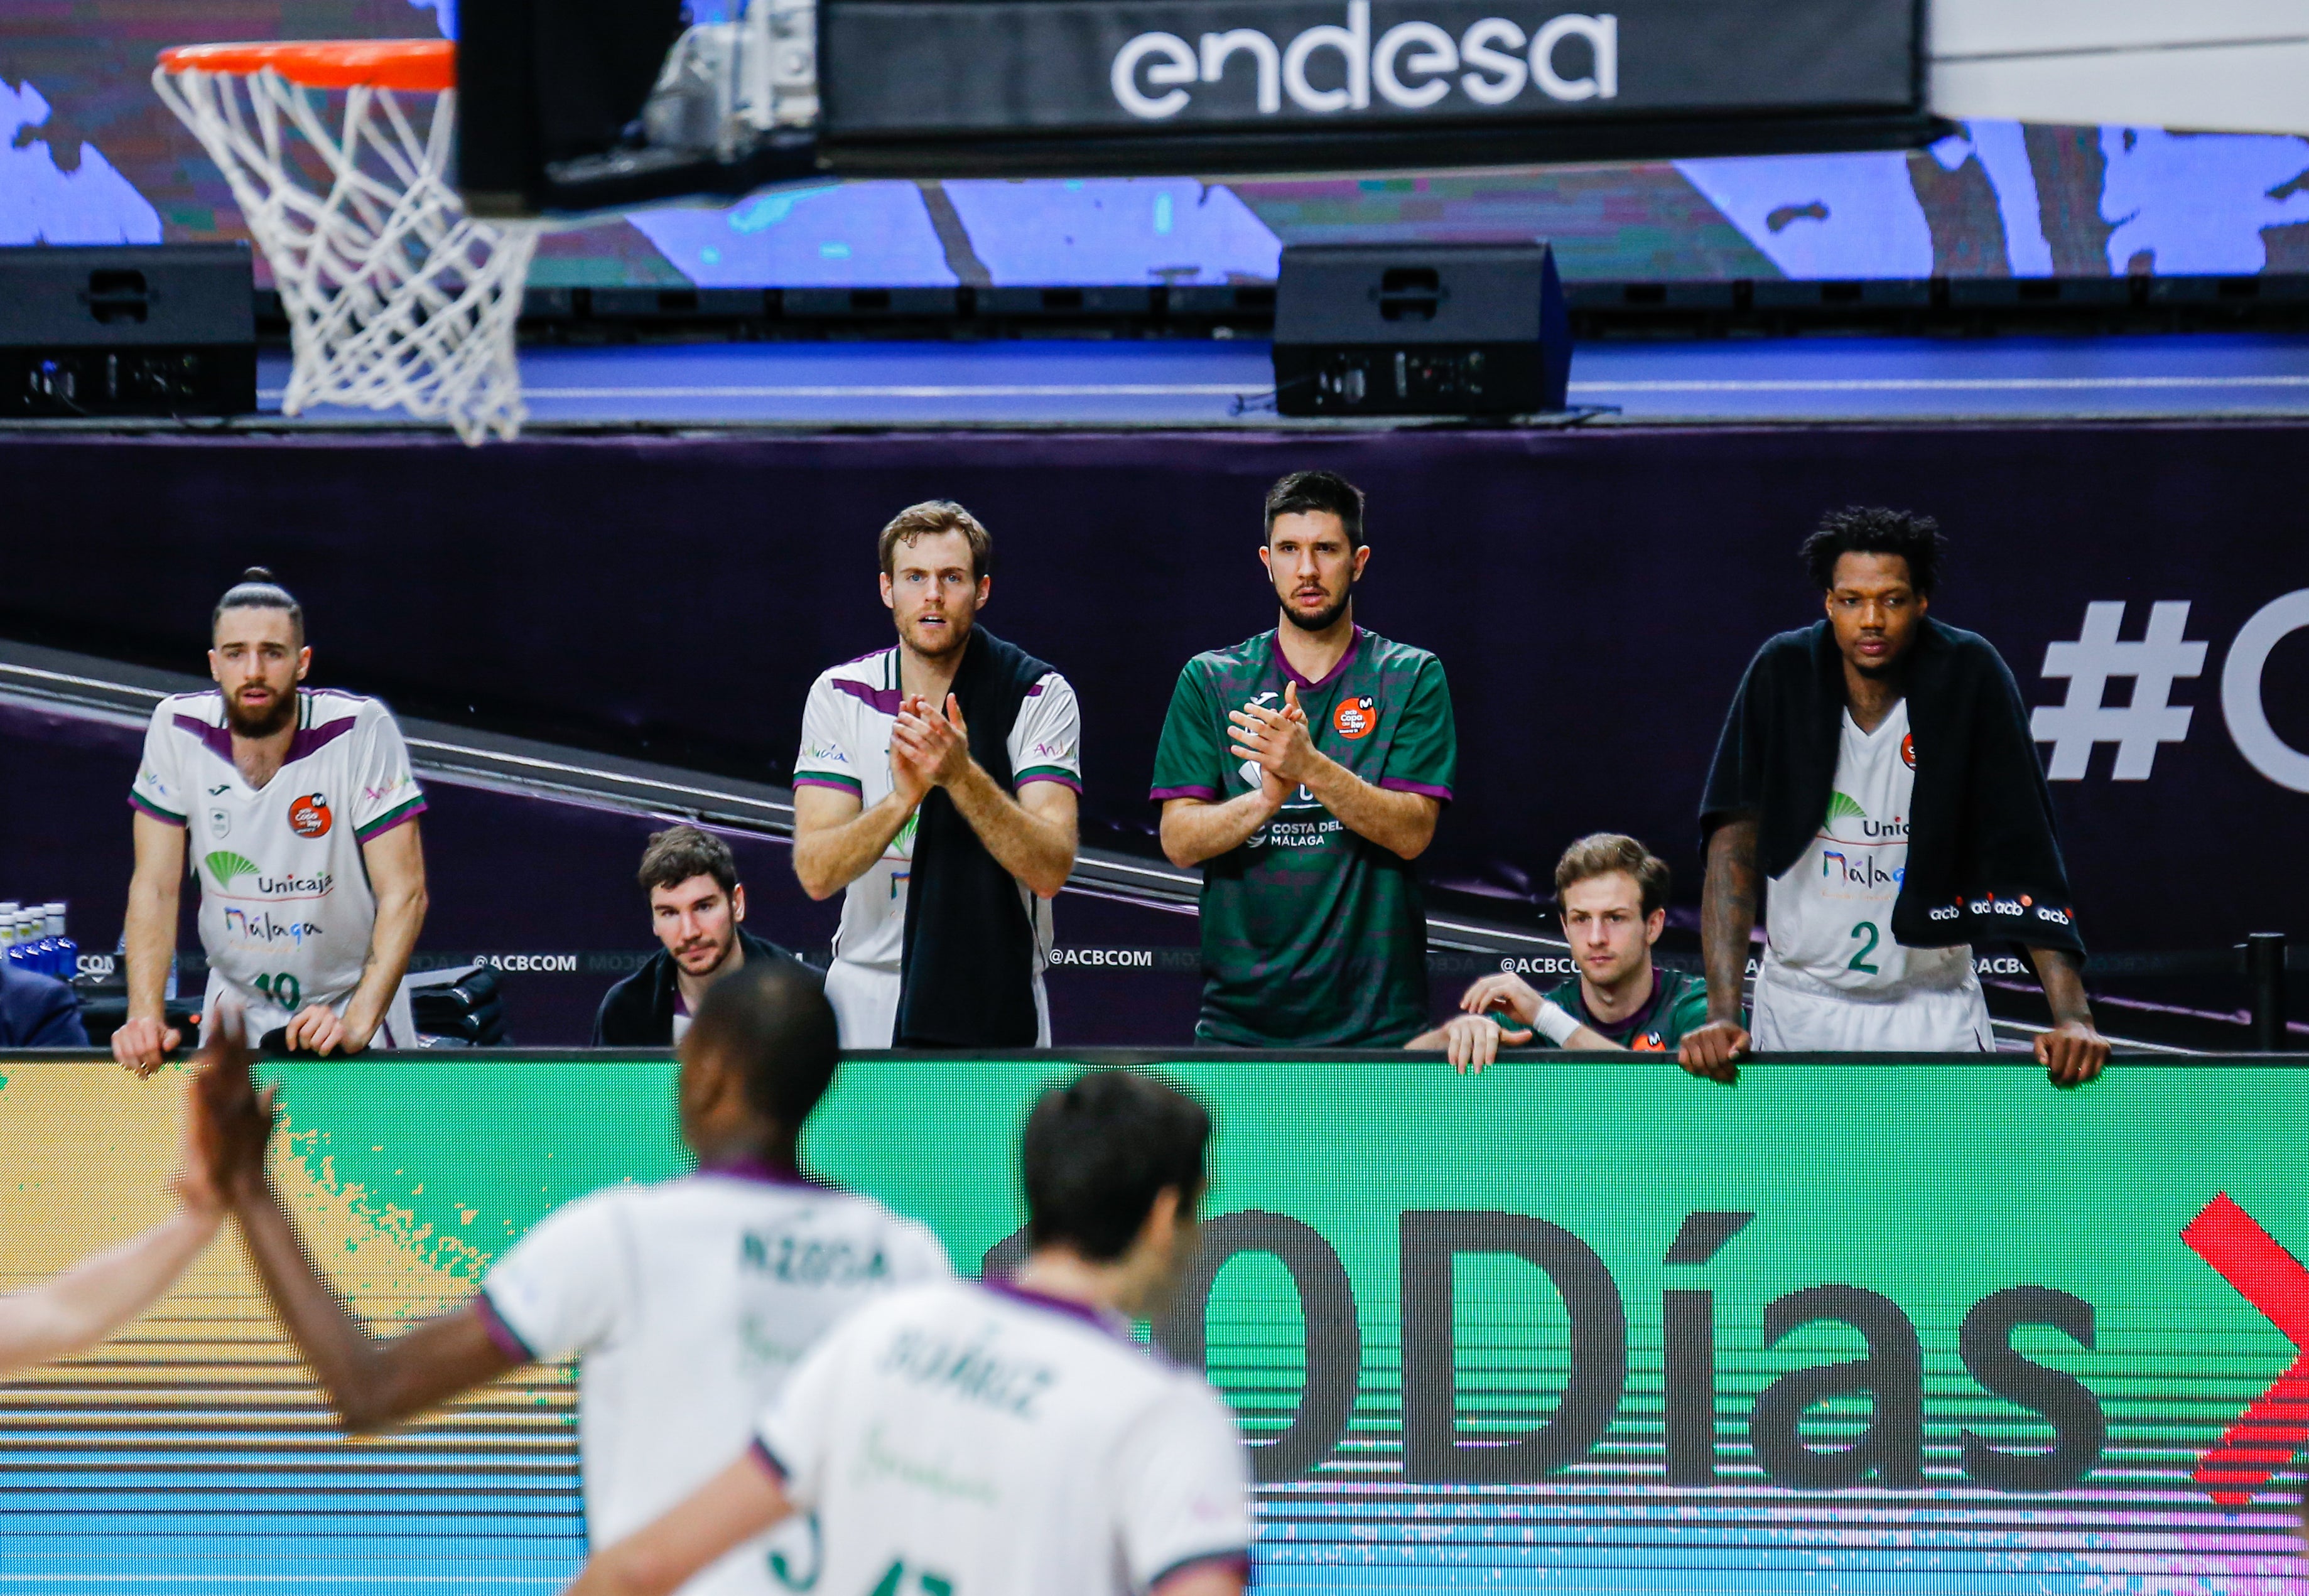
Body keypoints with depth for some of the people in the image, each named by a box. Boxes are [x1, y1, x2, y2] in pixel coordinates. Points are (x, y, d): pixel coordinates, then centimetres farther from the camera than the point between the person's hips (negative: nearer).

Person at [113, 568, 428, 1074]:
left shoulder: (362, 730, -16)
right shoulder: (176, 730, -8)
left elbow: (404, 893, -17)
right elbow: (155, 886, -4)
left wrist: (358, 1023, -28)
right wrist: (145, 1014, -17)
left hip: (349, 1001, -2)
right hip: (235, 1008, 2)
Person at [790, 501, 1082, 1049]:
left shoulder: (1040, 695, -6)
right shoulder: (840, 694, -2)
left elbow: (1050, 870, -17)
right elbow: (816, 874, -11)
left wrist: (962, 776, -31)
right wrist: (903, 798, -29)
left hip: (999, 1000, -1)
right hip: (869, 999, 1)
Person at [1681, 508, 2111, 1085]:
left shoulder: (1970, 675, -11)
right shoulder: (1783, 674, -10)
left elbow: (2025, 849, -14)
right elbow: (1735, 844, -13)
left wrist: (2072, 1016, -24)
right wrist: (1723, 1014, -23)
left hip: (1932, 1000, -1)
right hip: (1800, 1007, 1)